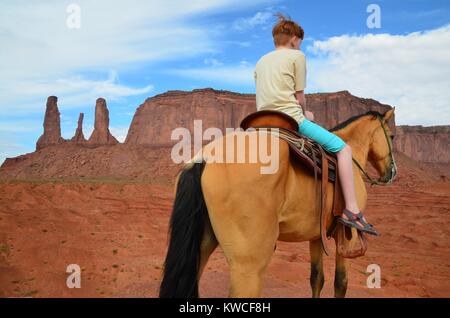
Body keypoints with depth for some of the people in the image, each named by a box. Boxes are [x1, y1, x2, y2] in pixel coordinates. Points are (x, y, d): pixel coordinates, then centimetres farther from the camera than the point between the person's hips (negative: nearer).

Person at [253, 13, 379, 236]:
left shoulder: (261, 62, 21)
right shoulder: (297, 55, 2)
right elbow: (300, 96, -3)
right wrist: (305, 113, 18)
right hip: (291, 119, -7)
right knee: (342, 148, -1)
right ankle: (351, 210, -10)